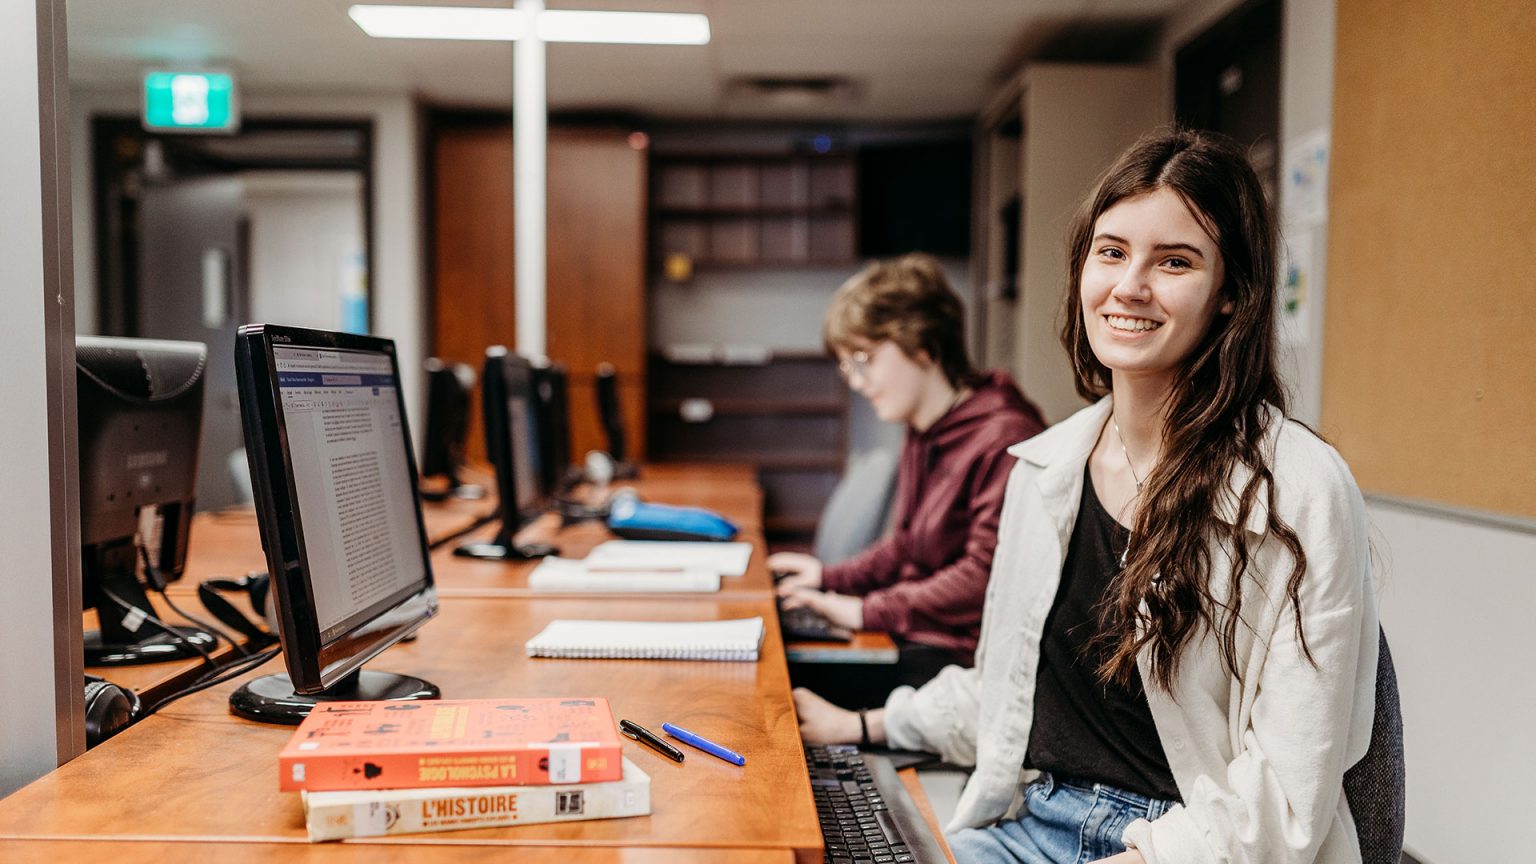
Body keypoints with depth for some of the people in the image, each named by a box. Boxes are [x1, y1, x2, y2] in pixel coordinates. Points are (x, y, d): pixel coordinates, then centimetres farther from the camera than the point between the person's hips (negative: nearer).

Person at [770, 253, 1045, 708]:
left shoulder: (1004, 439, -18)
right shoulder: (923, 435, 15)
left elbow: (984, 575, -21)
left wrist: (868, 611, -17)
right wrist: (830, 577, 10)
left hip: (961, 653, -9)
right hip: (913, 636, 9)